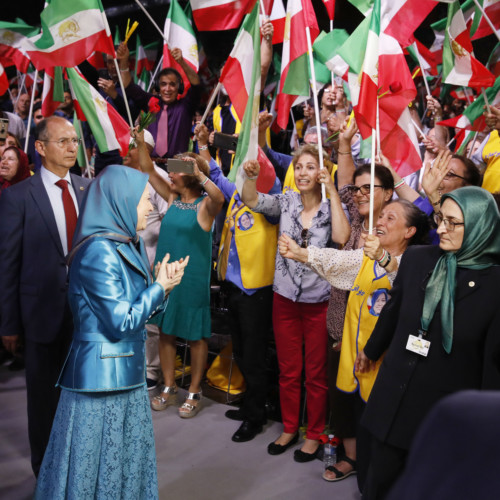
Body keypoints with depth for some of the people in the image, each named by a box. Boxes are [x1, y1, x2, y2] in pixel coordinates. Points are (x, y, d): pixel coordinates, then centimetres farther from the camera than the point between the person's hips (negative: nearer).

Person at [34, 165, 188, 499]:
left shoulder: (130, 246, 8)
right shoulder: (100, 252, -19)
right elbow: (121, 323, -19)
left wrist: (163, 287, -3)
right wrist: (159, 287, -10)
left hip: (128, 371, 9)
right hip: (102, 373, -9)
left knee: (129, 461, 17)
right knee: (98, 465, 6)